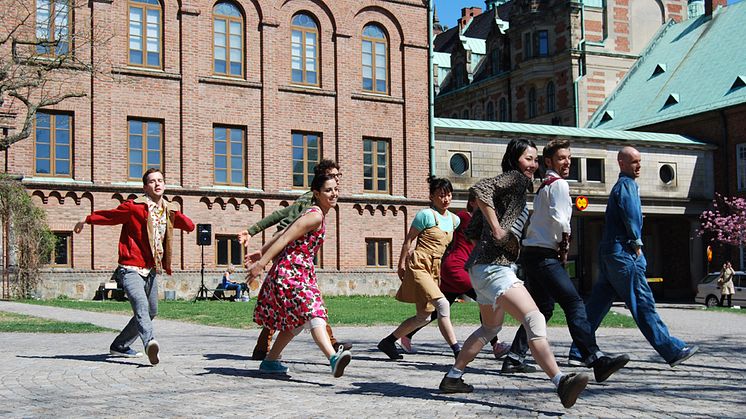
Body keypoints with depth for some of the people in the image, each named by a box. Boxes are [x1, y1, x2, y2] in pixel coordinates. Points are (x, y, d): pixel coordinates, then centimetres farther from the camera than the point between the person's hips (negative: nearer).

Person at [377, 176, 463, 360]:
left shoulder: (454, 220, 13)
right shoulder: (426, 214, -7)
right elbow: (409, 239, -2)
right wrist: (402, 264, -2)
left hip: (435, 271, 8)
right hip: (419, 267, -8)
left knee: (423, 317, 8)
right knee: (443, 305, -23)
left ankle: (387, 342, 23)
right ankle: (457, 351, -22)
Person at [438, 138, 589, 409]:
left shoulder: (517, 186, 22)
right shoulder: (514, 178, -5)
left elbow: (472, 230, 26)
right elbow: (481, 188, -27)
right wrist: (497, 230, -25)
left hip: (486, 267, 11)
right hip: (494, 267, -11)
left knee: (491, 327, 25)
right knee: (534, 320, -23)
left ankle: (452, 378, 31)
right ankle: (561, 383, -35)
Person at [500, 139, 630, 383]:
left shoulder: (544, 186, 24)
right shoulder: (559, 184, -5)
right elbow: (559, 219, -18)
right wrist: (564, 246, -5)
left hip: (531, 253, 10)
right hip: (544, 255, -10)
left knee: (543, 307, 18)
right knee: (574, 304, -18)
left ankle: (514, 359, 18)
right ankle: (597, 361, -27)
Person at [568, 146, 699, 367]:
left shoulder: (620, 185, 24)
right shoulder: (626, 184, -7)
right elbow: (631, 214, -18)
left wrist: (634, 245, 16)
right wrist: (637, 244, -10)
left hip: (609, 253, 10)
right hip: (622, 252, -10)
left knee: (598, 304, 7)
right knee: (643, 303, -6)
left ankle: (578, 351, 6)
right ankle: (673, 351, -2)